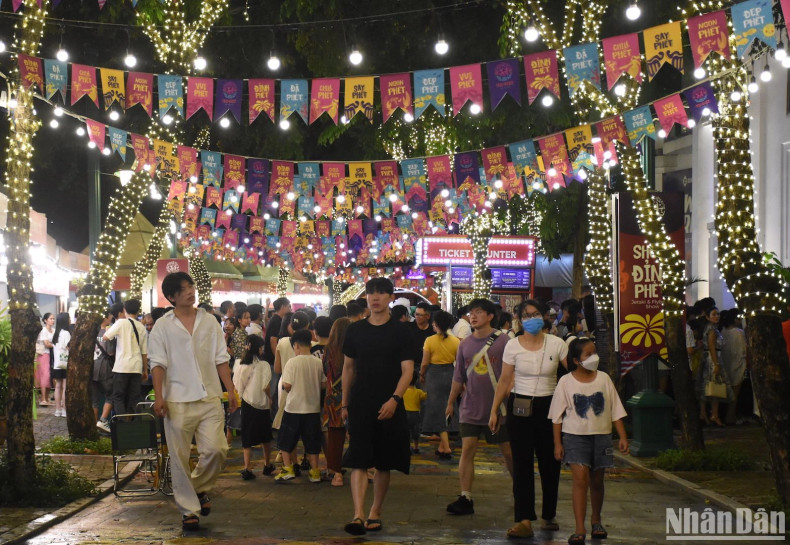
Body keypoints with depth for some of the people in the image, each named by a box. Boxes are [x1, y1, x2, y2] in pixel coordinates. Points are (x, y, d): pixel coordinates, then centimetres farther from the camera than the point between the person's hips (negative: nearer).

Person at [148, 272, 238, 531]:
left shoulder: (209, 322, 10)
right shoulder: (162, 326, 3)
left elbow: (221, 359, 11)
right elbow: (158, 363, -2)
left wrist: (231, 390, 4)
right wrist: (159, 397, -12)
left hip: (210, 398, 2)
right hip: (178, 401, -2)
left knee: (216, 449, -8)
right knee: (180, 458, 0)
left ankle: (199, 488, 19)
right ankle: (189, 510, 10)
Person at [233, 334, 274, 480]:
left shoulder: (241, 365, 0)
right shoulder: (263, 365, -13)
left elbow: (236, 386, 3)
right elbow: (266, 386, -16)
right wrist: (270, 399, 1)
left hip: (246, 404, 3)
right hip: (262, 403, -3)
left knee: (247, 437, 6)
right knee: (265, 437, 16)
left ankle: (247, 468, -5)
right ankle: (267, 465, 29)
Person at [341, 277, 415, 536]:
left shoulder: (401, 332, -1)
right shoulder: (355, 330, 7)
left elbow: (407, 370, -7)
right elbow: (348, 368, 14)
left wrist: (394, 399, -21)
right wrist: (345, 403, 12)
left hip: (389, 407, -1)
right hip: (360, 405, 1)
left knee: (383, 463, 8)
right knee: (358, 461, -10)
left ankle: (375, 514, 19)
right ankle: (358, 515, -16)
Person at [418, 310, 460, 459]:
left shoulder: (430, 341, -11)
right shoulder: (455, 341, -2)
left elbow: (425, 363, -7)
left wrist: (422, 375, 11)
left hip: (434, 375, -4)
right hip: (450, 374, 4)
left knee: (438, 411, 2)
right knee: (448, 410, 15)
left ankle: (446, 448, -6)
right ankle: (442, 446, 21)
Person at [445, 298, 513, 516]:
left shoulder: (503, 341, -4)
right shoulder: (464, 344, 7)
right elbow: (458, 377, 15)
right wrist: (451, 402, 17)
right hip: (470, 407, 3)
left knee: (508, 451, 7)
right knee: (467, 449, -6)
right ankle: (465, 498, -4)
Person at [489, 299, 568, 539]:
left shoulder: (556, 344, -1)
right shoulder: (513, 346, -1)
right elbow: (504, 380, 3)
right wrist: (494, 411, 0)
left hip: (548, 406, 1)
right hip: (520, 407, -1)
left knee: (550, 463, 7)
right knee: (521, 463, -4)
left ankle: (549, 516, 23)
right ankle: (524, 520, -7)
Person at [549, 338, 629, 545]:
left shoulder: (603, 379, 2)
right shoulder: (566, 382, -4)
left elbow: (615, 410, 6)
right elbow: (557, 415, 0)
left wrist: (622, 437, 1)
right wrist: (557, 443, -3)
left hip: (601, 435, 3)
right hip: (575, 435, -3)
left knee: (597, 481, 12)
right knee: (580, 479, -14)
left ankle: (596, 520, 34)